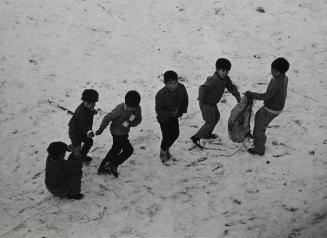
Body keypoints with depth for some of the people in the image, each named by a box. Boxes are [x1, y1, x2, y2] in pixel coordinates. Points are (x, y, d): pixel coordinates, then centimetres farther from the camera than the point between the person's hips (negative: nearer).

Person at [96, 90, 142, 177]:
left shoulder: (137, 108, -14)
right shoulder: (120, 109, -31)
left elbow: (138, 120, 0)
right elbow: (107, 118, -22)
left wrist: (131, 123, -22)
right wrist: (100, 129, -13)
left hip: (124, 132, 7)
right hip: (117, 132, -7)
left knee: (116, 149, 20)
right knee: (129, 149, -4)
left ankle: (103, 167, 36)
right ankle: (113, 165, 10)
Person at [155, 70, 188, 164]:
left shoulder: (181, 88, -23)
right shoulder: (160, 95, -35)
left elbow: (185, 99, -1)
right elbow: (159, 110, -25)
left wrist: (182, 110, -6)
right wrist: (170, 114, -37)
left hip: (175, 116, 5)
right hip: (164, 118, -5)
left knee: (175, 134, 18)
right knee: (167, 137, 0)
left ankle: (166, 149, 46)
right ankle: (163, 151, 33)